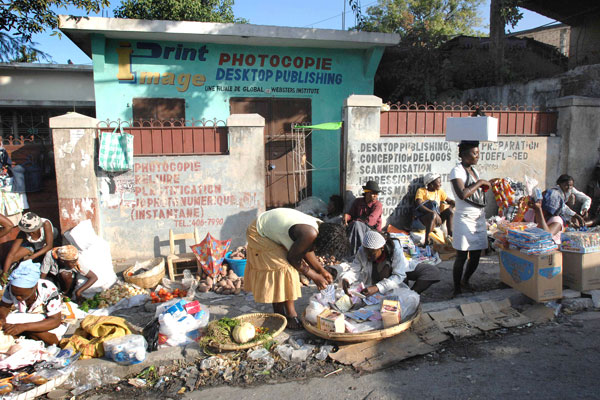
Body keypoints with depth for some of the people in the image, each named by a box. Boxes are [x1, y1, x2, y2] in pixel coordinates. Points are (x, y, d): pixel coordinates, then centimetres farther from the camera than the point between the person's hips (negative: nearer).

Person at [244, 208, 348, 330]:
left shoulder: (321, 227, -7)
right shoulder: (310, 234, -35)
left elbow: (307, 250, 8)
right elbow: (293, 259, -21)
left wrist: (322, 271, 8)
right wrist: (315, 277, -11)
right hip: (259, 232, -9)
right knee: (283, 268, -12)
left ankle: (279, 315, 21)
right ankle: (291, 315, -2)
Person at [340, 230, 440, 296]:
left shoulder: (395, 248, -34)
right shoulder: (362, 251, -25)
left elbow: (399, 276, -35)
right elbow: (354, 270, -18)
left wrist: (377, 288, -47)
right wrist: (345, 279, -43)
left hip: (401, 271, -1)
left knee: (433, 271, -18)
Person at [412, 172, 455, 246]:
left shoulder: (440, 191, 15)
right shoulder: (421, 191, -4)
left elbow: (450, 201, 16)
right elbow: (419, 206, -18)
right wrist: (432, 212, -32)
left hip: (435, 220, 6)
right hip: (421, 219, -6)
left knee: (450, 210, -14)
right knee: (433, 215, -37)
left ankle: (450, 236, -13)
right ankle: (427, 241, -41)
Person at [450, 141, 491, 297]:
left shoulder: (474, 171, 13)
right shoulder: (457, 171, -12)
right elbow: (462, 194, -27)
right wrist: (480, 182, -18)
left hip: (479, 218, 8)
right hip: (464, 218, -8)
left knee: (476, 256, 11)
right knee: (462, 256, -2)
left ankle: (465, 281, 33)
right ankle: (457, 289, 12)